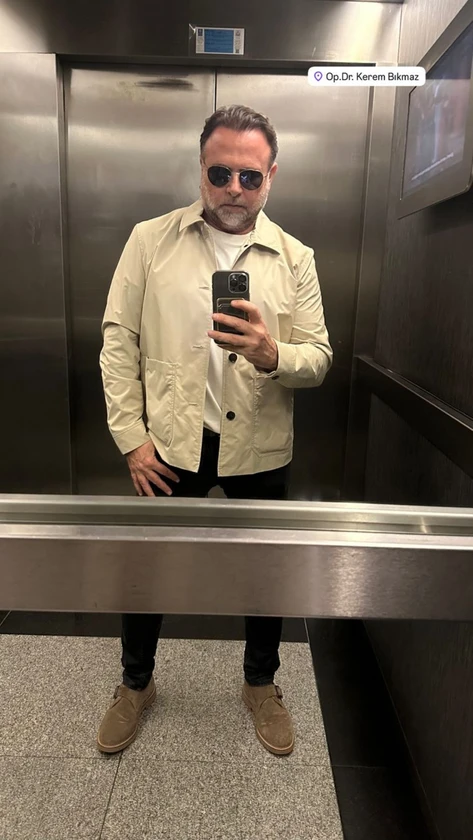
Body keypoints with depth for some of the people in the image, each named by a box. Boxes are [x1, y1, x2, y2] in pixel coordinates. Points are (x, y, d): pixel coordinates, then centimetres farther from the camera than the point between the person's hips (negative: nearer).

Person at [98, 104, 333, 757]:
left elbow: (319, 359, 0)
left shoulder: (295, 259, 2)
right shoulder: (151, 240, 0)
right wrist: (131, 436, -7)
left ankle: (261, 684, 44)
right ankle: (136, 684, 42)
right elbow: (118, 341, -1)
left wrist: (273, 355, -23)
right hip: (170, 443, 0)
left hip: (260, 449, 1)